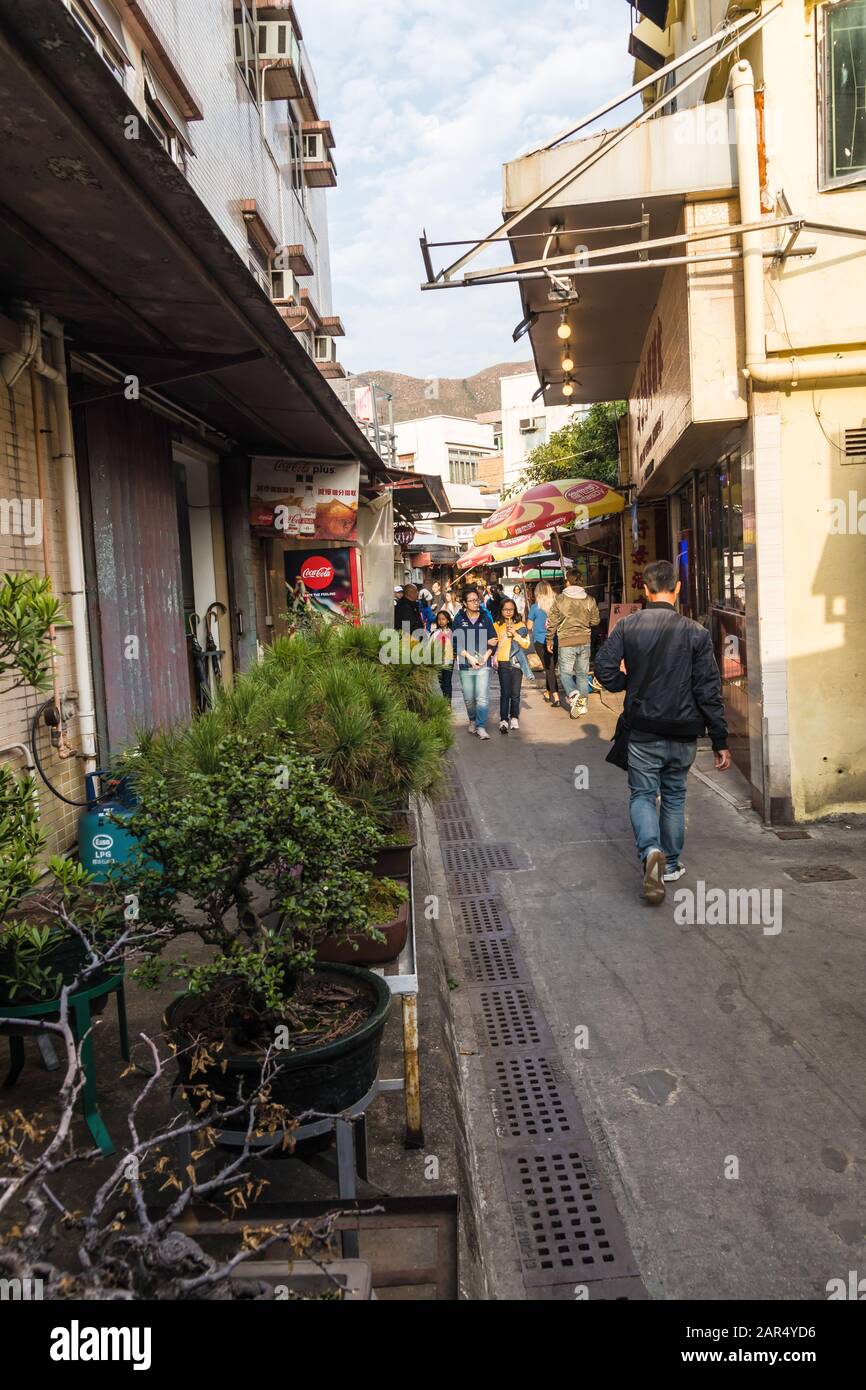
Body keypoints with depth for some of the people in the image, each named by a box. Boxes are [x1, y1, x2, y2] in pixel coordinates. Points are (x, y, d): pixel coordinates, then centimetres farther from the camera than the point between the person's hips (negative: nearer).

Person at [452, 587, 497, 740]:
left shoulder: (486, 618, 6)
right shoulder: (459, 619, 3)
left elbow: (494, 641, 8)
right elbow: (456, 642, -1)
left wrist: (486, 656, -6)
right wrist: (470, 657, -10)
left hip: (483, 664, 0)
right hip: (465, 664, 0)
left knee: (483, 697, -10)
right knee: (469, 698, 7)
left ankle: (481, 726, -5)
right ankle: (472, 720, 31)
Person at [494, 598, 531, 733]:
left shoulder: (521, 626, 8)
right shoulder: (497, 626, 7)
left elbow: (526, 644, 2)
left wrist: (515, 634, -10)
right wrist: (494, 658, -7)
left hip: (517, 663, 1)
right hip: (503, 663, -1)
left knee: (515, 693, 2)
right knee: (505, 693, -6)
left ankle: (514, 718, 14)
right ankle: (503, 720, -5)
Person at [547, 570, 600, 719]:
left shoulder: (559, 599, -8)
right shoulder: (590, 600, 0)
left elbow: (552, 622, -4)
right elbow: (595, 621, 8)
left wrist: (550, 640, 9)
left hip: (566, 641, -3)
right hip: (585, 640, 3)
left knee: (565, 672, 6)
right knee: (582, 673, 14)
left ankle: (572, 694, -20)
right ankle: (583, 703, 17)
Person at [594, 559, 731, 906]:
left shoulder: (627, 626, -7)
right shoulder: (695, 632, -8)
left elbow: (605, 669, -11)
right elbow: (709, 691, -8)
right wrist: (720, 741, -2)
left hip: (643, 732, -1)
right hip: (683, 734, 1)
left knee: (642, 794, 9)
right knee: (674, 797, 18)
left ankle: (651, 850, -17)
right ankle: (671, 864, 27)